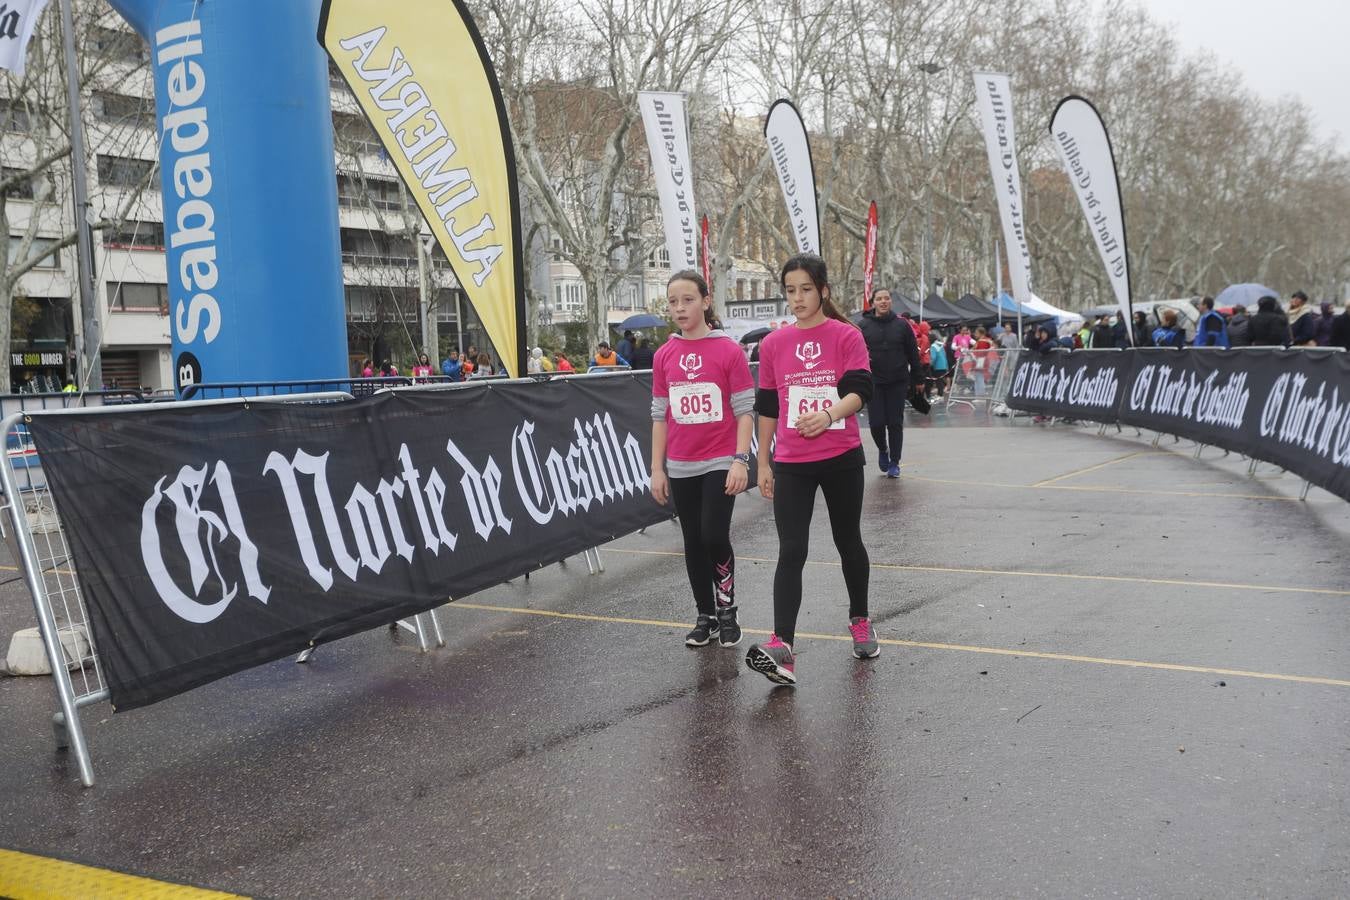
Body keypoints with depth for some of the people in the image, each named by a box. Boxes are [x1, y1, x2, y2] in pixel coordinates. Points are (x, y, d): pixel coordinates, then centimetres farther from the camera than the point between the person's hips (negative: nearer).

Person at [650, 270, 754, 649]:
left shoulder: (729, 350, -7)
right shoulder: (664, 356, 5)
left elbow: (744, 411, -6)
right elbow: (659, 415, 8)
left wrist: (740, 460, -13)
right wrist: (657, 468, 5)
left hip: (720, 464, -4)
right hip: (681, 468, 4)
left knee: (714, 535, -12)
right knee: (693, 543, 9)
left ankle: (727, 608, 11)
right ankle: (705, 616, 23)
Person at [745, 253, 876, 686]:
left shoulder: (846, 336, -3)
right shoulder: (774, 344, 5)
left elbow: (859, 389, -14)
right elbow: (767, 407, 11)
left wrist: (829, 413, -34)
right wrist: (763, 464, 10)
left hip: (841, 459, -1)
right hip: (791, 464, 1)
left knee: (848, 541, 15)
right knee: (791, 552, -8)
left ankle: (860, 622, 37)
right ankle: (781, 649, -16)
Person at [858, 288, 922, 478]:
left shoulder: (902, 325, 4)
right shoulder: (863, 326, 1)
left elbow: (913, 354, 7)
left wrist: (918, 379, 8)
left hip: (898, 383, 1)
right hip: (873, 383, 0)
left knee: (895, 423, 2)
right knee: (876, 422, -1)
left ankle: (894, 462, 13)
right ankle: (882, 450, 29)